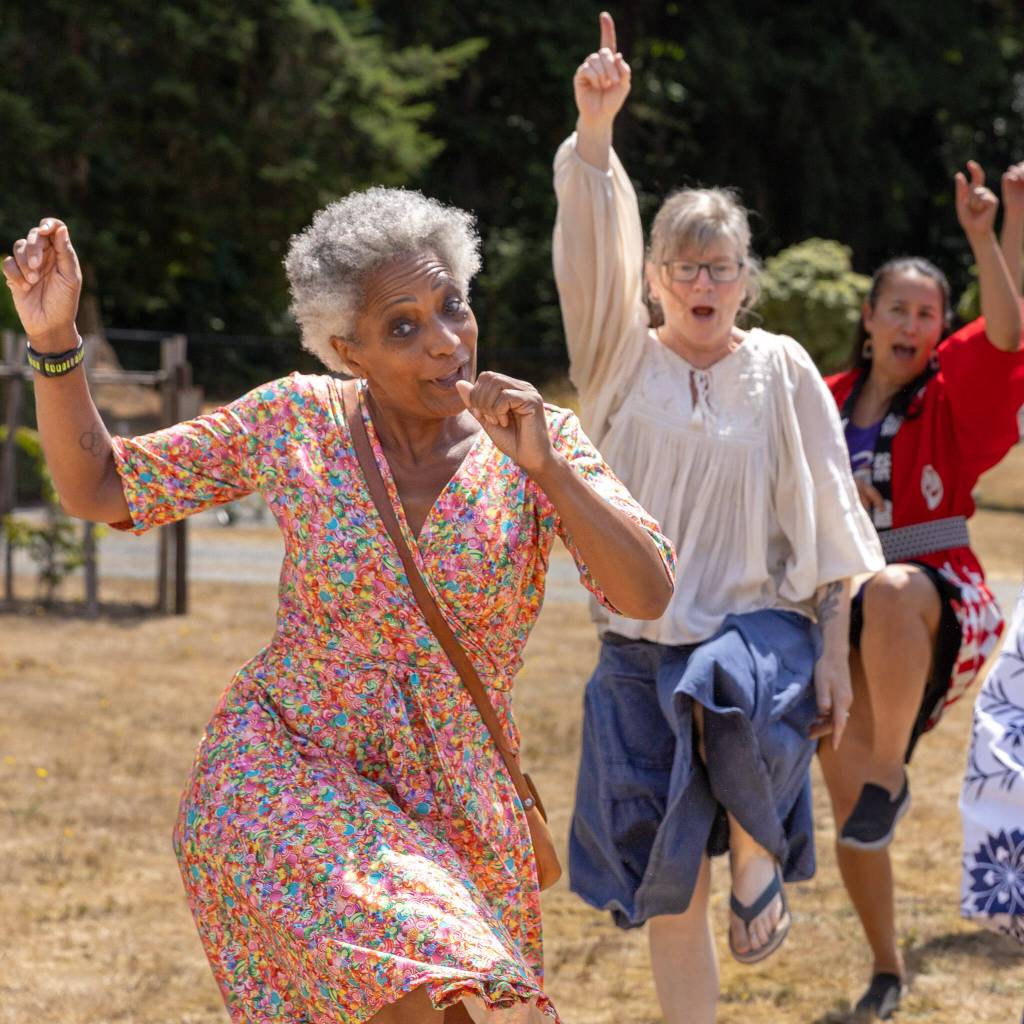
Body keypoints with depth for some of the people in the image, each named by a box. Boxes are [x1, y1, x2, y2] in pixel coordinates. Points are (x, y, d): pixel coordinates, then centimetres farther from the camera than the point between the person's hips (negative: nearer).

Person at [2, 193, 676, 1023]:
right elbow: (94, 487, 3)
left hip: (451, 817, 3)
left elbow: (649, 596, -13)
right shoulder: (297, 422, -3)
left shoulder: (537, 439, -3)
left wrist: (548, 468, -24)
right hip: (280, 776, -3)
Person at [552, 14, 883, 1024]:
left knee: (732, 700, -37)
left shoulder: (781, 371, 1)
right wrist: (595, 124, -28)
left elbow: (829, 524, 4)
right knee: (667, 884, 1)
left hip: (759, 625, -2)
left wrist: (834, 656, 0)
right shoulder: (623, 356, 3)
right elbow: (593, 241, -13)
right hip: (642, 645, 2)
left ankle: (761, 852, -8)